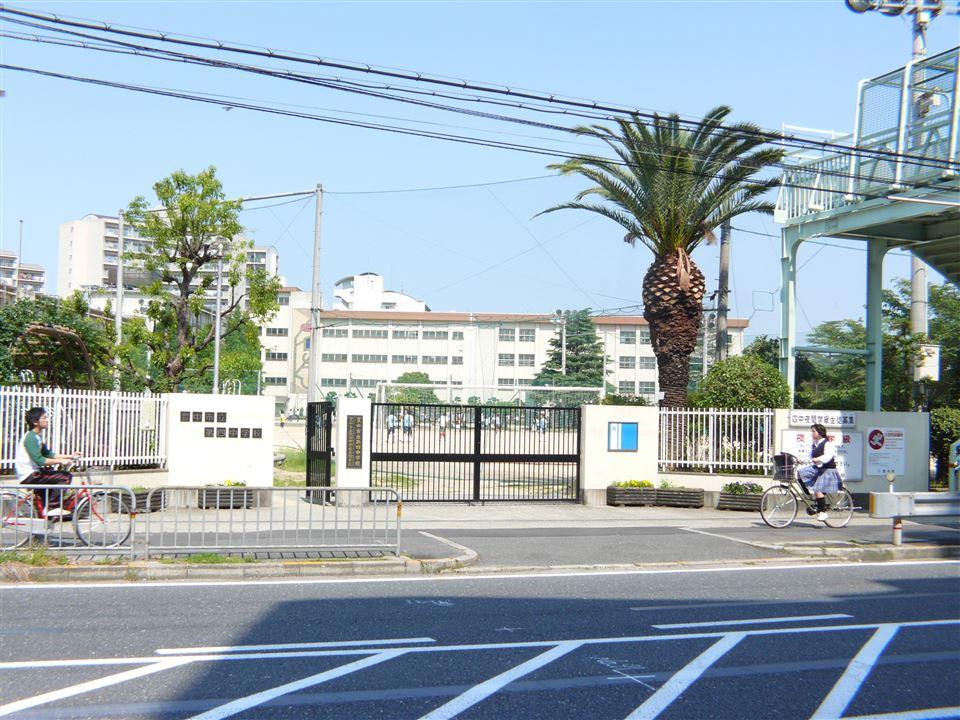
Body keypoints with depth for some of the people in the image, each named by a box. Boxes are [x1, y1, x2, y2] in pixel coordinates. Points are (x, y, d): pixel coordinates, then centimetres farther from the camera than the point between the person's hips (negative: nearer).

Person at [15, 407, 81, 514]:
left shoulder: (36, 437, 16)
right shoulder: (30, 437, -17)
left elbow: (49, 454, 19)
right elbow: (39, 460, -25)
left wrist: (70, 456, 11)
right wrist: (60, 461, -21)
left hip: (33, 473, 10)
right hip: (28, 476, -10)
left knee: (67, 474, 16)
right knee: (64, 478, -19)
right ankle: (51, 508, -11)